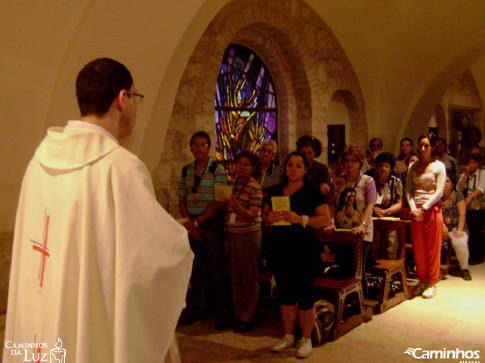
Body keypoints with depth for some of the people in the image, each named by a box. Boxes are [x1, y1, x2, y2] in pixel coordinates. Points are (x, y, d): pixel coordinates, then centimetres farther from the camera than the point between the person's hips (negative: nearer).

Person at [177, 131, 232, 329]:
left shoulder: (217, 169, -4)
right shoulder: (186, 170, 12)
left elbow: (219, 202, -11)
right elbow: (181, 199, 11)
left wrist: (197, 221, -12)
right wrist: (187, 221, -5)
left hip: (211, 222, -4)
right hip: (191, 223, 5)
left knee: (216, 267, -1)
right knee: (196, 268, 11)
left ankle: (223, 313, 10)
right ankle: (196, 309, 23)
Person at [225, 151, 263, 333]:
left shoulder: (255, 188, -11)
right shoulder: (231, 182, 8)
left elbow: (253, 216, -18)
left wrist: (237, 207, -32)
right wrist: (225, 204, -2)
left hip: (249, 233, -6)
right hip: (231, 232, 6)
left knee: (250, 276, 1)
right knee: (235, 275, 12)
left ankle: (248, 317, 10)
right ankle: (238, 314, 23)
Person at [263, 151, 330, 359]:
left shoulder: (312, 192, -5)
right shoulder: (276, 191, 10)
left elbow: (326, 218, -10)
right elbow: (265, 215, 17)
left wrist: (300, 219, -23)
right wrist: (270, 217, -7)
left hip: (303, 249, -5)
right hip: (280, 248, 5)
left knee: (303, 295, 1)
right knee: (285, 294, 14)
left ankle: (306, 339, 17)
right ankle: (288, 337, 28)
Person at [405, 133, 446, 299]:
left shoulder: (439, 166, 0)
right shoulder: (413, 166, 11)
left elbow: (439, 192, -7)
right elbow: (408, 190, 7)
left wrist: (424, 209, -13)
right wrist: (413, 209, -8)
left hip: (432, 210, -3)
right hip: (415, 211, 3)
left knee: (433, 248, 1)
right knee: (418, 248, 5)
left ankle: (431, 283, 11)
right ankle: (422, 281, 17)